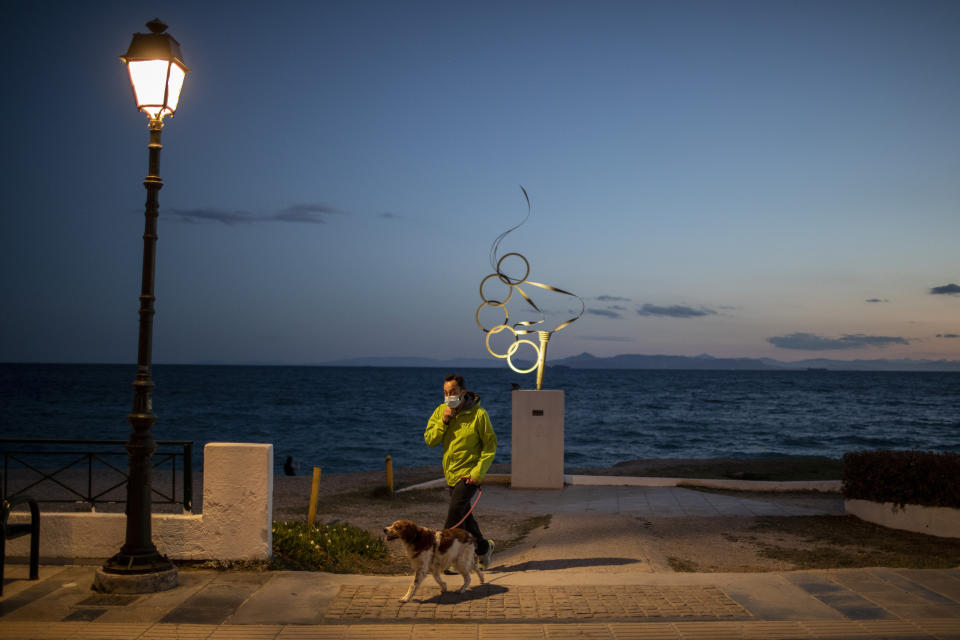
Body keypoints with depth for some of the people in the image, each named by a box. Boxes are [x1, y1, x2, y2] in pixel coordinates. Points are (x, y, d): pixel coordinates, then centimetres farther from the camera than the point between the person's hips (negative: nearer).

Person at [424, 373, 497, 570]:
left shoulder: (478, 414, -14)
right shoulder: (441, 411, 1)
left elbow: (490, 445, -11)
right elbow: (429, 440, -3)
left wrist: (478, 472, -17)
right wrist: (443, 422, -17)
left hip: (469, 474, -6)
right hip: (451, 473, 6)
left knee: (455, 513, -14)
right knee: (464, 516, 16)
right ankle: (484, 548, 36)